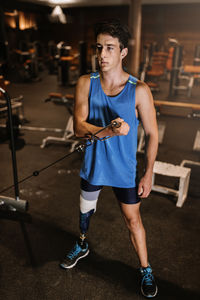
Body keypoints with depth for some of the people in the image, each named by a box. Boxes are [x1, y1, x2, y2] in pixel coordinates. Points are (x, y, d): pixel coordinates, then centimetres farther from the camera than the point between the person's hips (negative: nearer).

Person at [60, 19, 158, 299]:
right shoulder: (86, 83, -10)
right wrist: (109, 131, -34)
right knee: (85, 210, 24)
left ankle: (146, 270, 37)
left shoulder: (139, 90, -16)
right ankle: (82, 246, 55)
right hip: (93, 166, 3)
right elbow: (79, 128, -16)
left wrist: (148, 174, -9)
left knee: (133, 220, 11)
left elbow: (152, 134, -10)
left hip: (124, 170, -2)